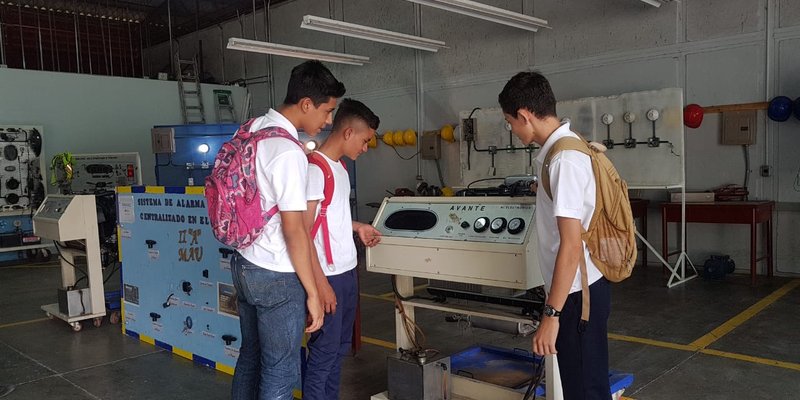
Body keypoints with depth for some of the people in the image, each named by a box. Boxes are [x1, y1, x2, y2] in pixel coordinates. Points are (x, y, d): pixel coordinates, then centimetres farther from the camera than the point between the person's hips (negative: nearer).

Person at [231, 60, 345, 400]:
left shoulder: (253, 129, 4)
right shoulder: (289, 152, -23)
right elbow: (294, 231, -22)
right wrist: (313, 293, -14)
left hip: (244, 265, 9)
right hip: (276, 279, -9)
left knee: (250, 358, 22)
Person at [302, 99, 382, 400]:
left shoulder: (339, 166, 11)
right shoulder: (315, 169, -17)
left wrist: (357, 226, 14)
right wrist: (320, 283, -21)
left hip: (348, 272, 9)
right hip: (328, 276, -9)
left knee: (340, 348, 18)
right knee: (323, 352, 2)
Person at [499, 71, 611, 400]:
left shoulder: (564, 160, -22)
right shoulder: (566, 148, 8)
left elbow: (571, 247, -25)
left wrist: (551, 314, -23)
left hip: (578, 293, -10)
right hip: (579, 287, 10)